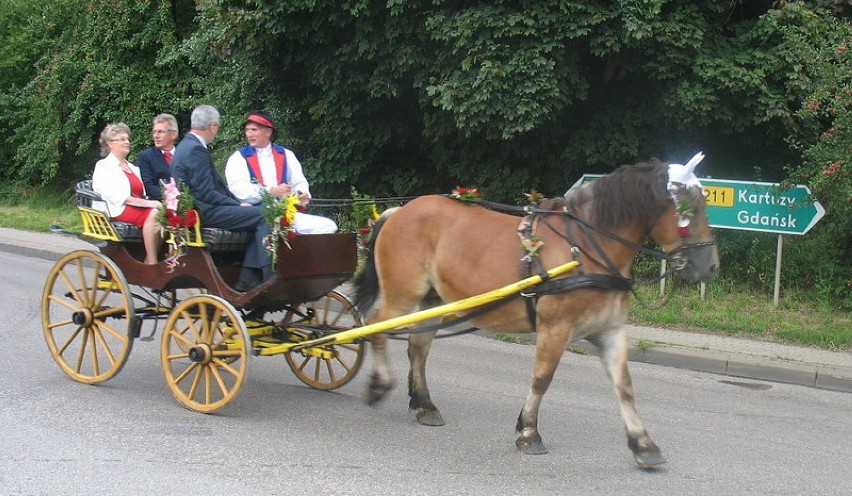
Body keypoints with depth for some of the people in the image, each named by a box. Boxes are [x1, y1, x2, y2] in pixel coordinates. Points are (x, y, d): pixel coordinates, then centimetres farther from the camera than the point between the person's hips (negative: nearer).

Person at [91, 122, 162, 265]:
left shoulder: (132, 168, 30)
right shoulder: (103, 166, 7)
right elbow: (116, 196, -9)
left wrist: (153, 202, -5)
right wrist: (147, 203, -20)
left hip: (138, 207, 6)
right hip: (118, 211, -6)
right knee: (153, 214, -33)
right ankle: (152, 262, -35)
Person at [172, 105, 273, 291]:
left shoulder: (187, 145, 17)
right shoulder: (196, 149, -15)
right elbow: (206, 193, -19)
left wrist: (237, 202, 9)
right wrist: (237, 204, -11)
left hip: (200, 210, 11)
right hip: (204, 212, -11)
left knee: (257, 217, 6)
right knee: (263, 216, -16)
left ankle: (247, 278, -2)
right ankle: (271, 277, -17)